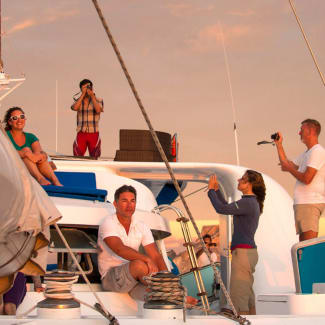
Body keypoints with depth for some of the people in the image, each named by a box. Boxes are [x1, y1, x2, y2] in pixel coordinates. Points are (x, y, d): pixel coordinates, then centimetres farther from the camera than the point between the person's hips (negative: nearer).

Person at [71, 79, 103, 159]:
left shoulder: (98, 101, 3)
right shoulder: (78, 101, 8)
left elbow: (98, 110, -17)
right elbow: (75, 107, -14)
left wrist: (92, 96, -15)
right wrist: (83, 94, -12)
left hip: (94, 134, -1)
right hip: (81, 134, 1)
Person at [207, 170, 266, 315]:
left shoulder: (248, 203, -15)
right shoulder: (252, 203, 15)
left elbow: (221, 209, -20)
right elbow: (227, 207, 27)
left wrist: (211, 190, -8)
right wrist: (217, 190, 22)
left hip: (243, 252, -10)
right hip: (250, 252, 10)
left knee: (238, 296, -9)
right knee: (248, 295, 14)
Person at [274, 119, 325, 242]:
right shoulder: (306, 154, 22)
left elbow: (307, 178, -19)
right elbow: (287, 165, 28)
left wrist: (289, 169, -4)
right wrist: (279, 145, 24)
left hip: (310, 203, -10)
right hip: (303, 203, 10)